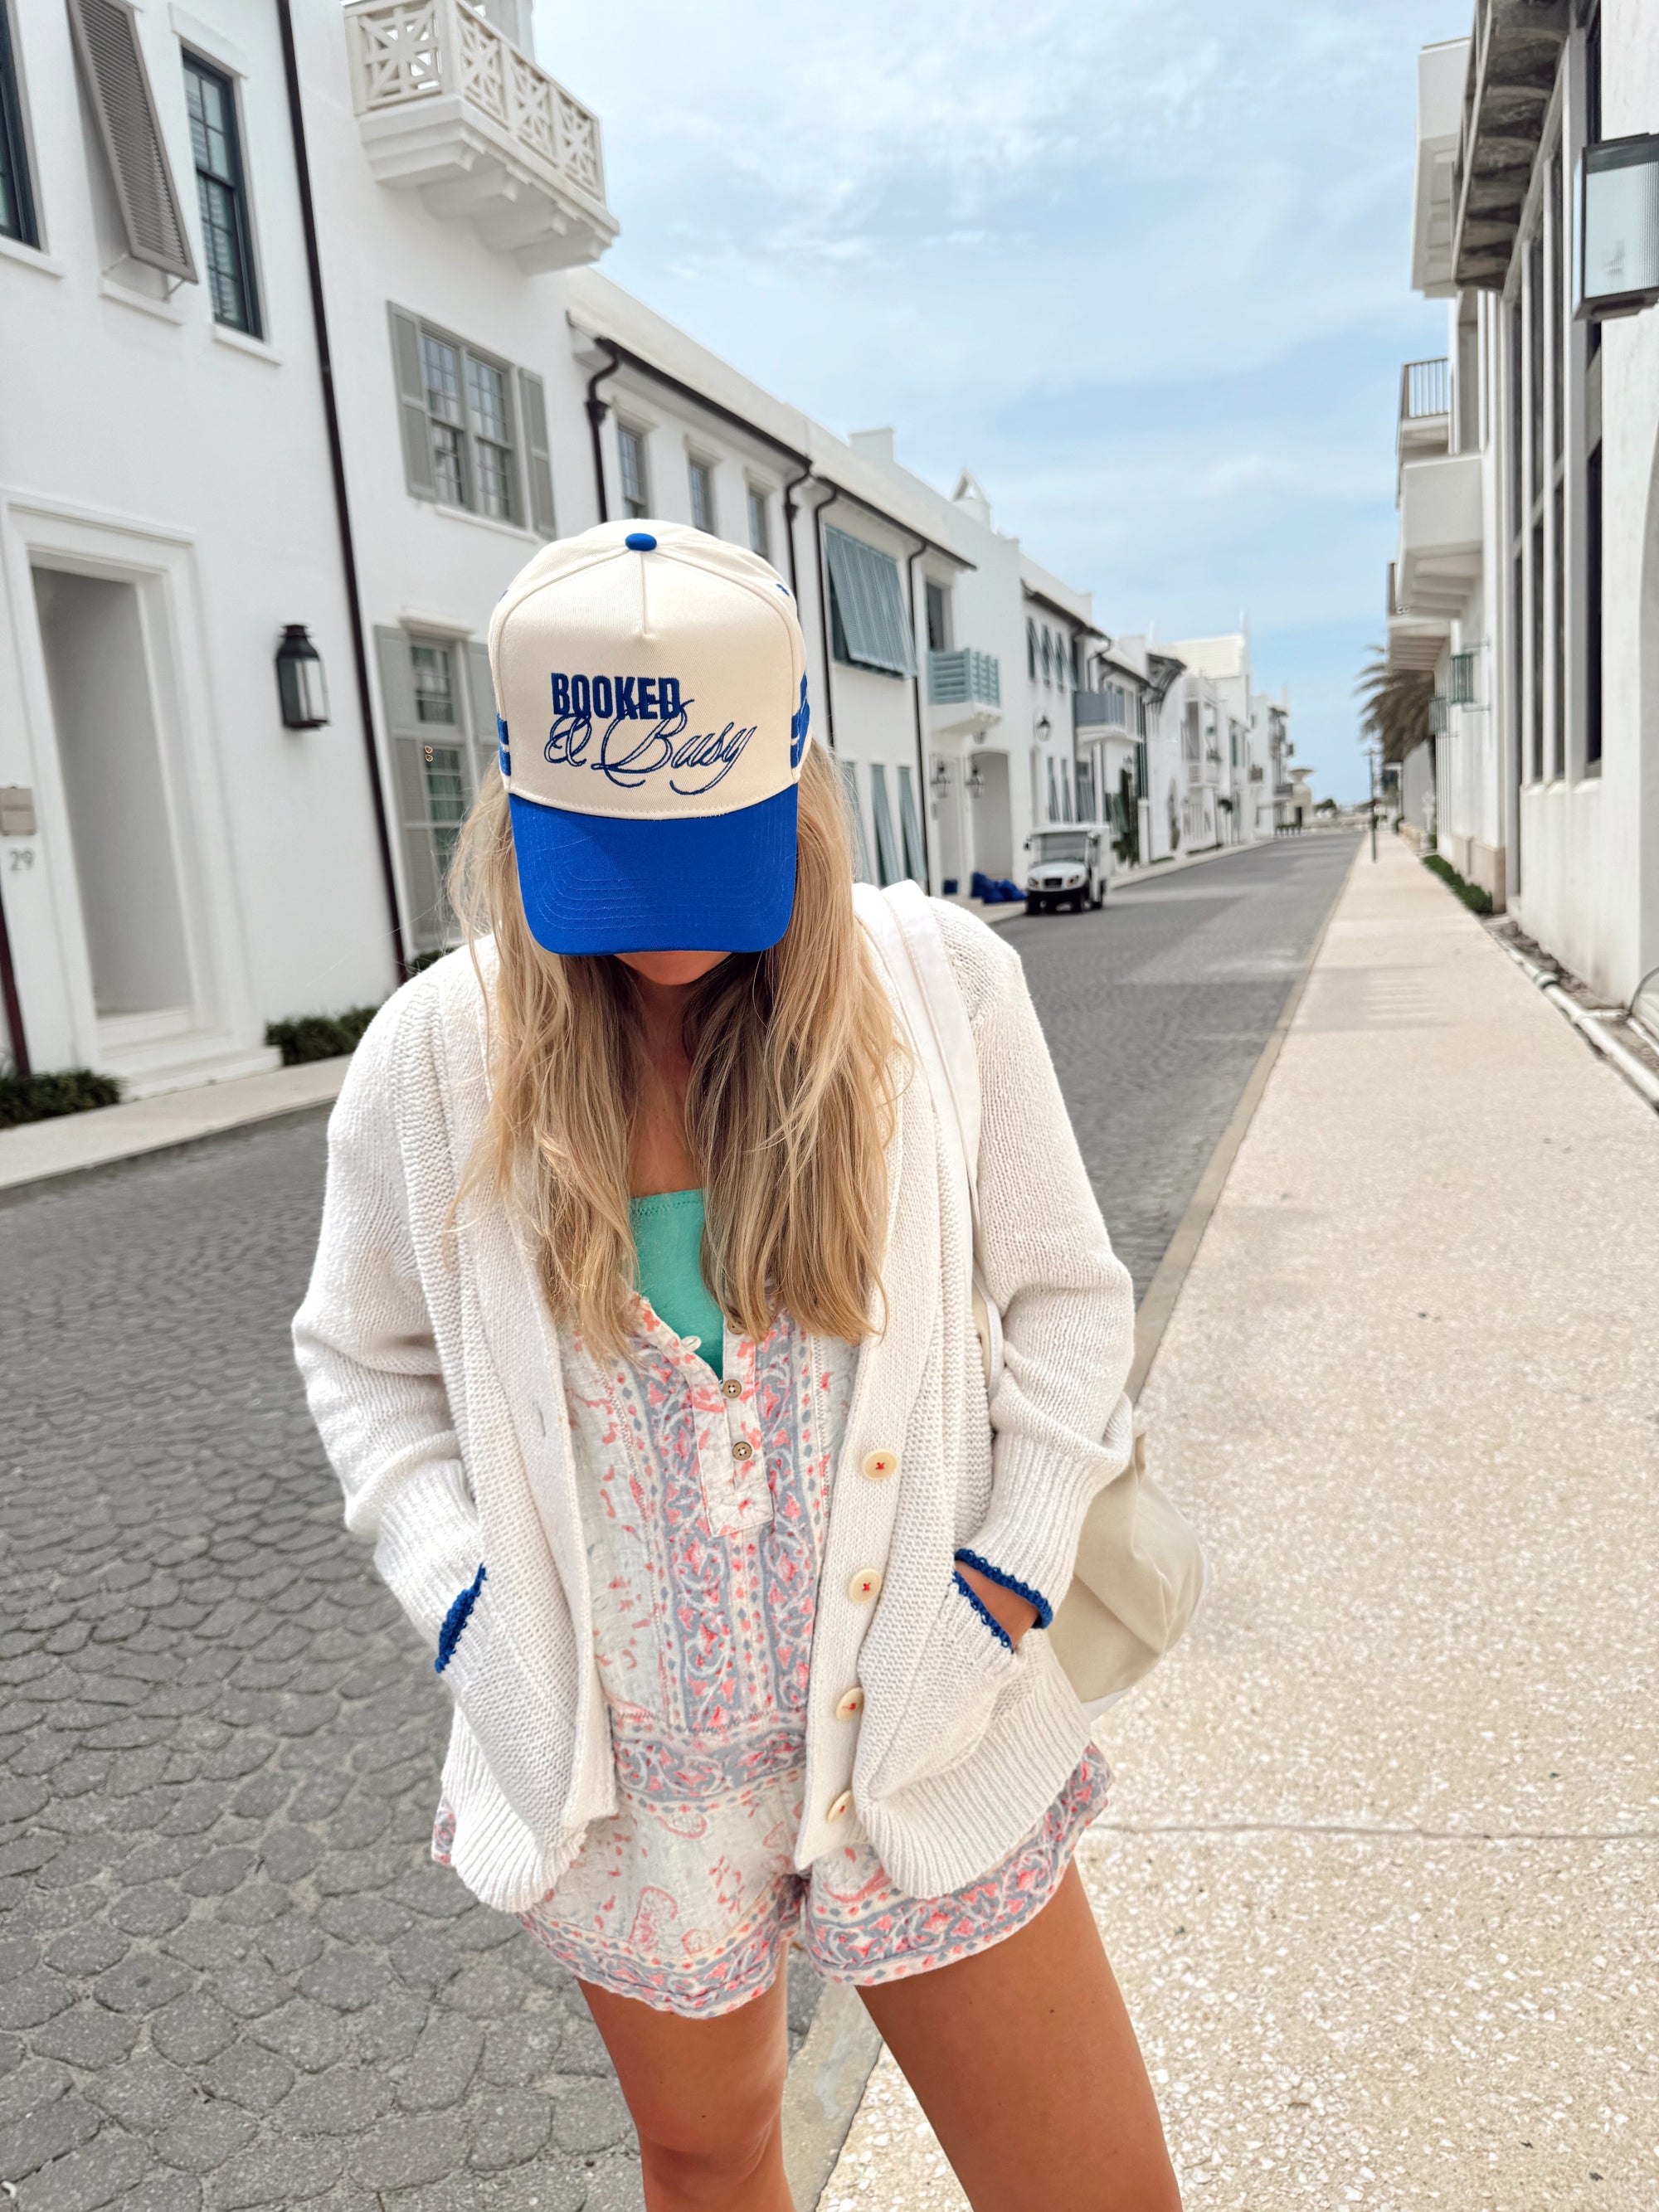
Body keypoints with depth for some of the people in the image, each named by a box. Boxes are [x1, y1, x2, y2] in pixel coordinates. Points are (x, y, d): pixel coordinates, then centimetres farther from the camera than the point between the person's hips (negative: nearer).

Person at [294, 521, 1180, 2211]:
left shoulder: (937, 988, -12)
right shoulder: (438, 1052, -9)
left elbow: (1069, 1301, 0)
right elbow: (362, 1357, 5)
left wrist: (1011, 1577, -8)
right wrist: (461, 1597, -6)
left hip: (911, 1725, 0)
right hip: (624, 1760, 1)